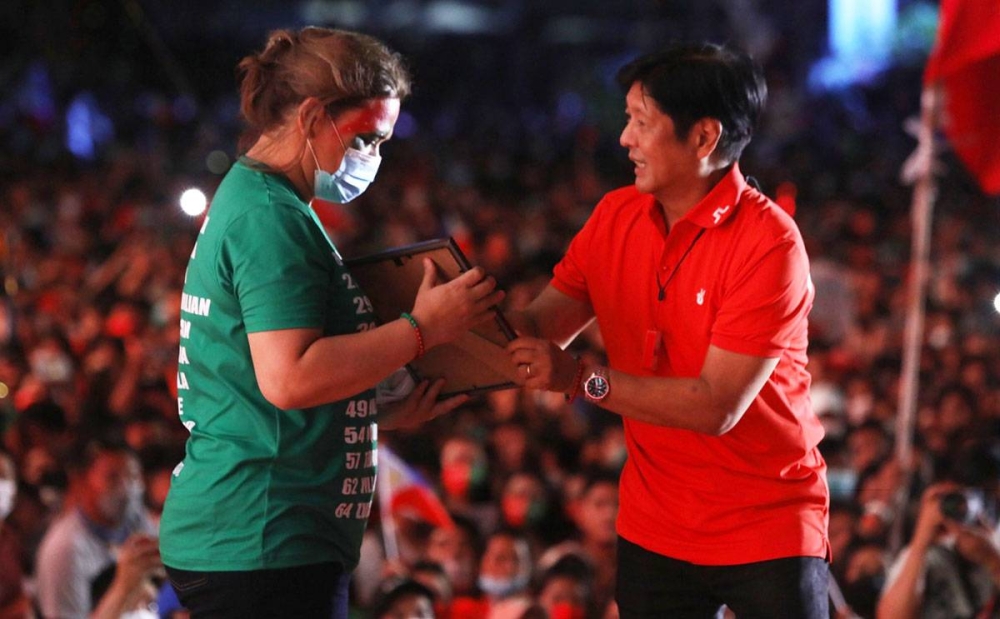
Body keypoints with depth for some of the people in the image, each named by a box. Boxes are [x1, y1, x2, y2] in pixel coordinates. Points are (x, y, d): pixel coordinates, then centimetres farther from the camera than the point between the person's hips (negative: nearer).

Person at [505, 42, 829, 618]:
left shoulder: (768, 242, -19)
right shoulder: (616, 217, 1)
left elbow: (716, 406, -23)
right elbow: (540, 327, -1)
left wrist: (584, 379, -24)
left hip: (768, 531, -5)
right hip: (654, 528, 5)